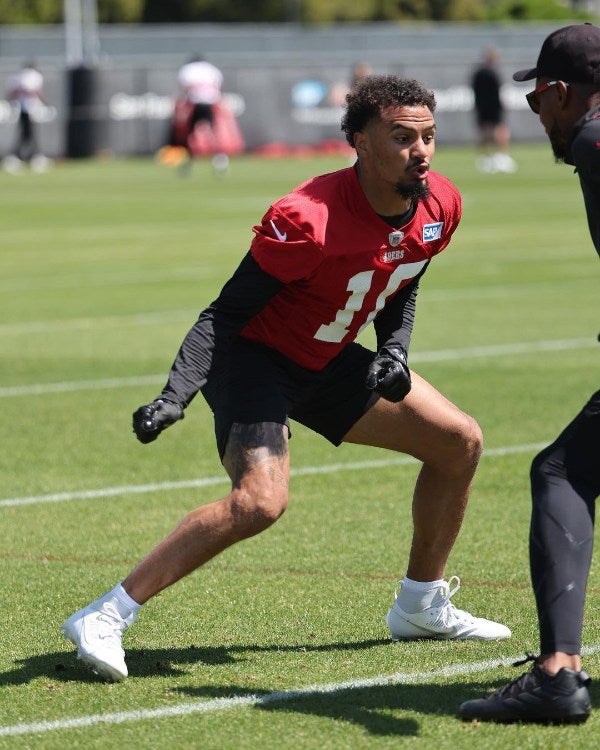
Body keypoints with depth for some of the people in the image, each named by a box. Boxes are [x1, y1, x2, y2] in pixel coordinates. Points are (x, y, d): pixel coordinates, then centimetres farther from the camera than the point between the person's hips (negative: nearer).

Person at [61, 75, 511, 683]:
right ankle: (104, 618, -25)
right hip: (254, 359, -8)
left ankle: (421, 607, 26)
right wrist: (174, 396, -34)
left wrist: (393, 353, -6)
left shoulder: (440, 205, -8)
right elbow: (225, 313, -24)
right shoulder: (307, 220, -31)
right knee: (261, 500, -30)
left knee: (460, 441, 9)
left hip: (328, 361, 8)